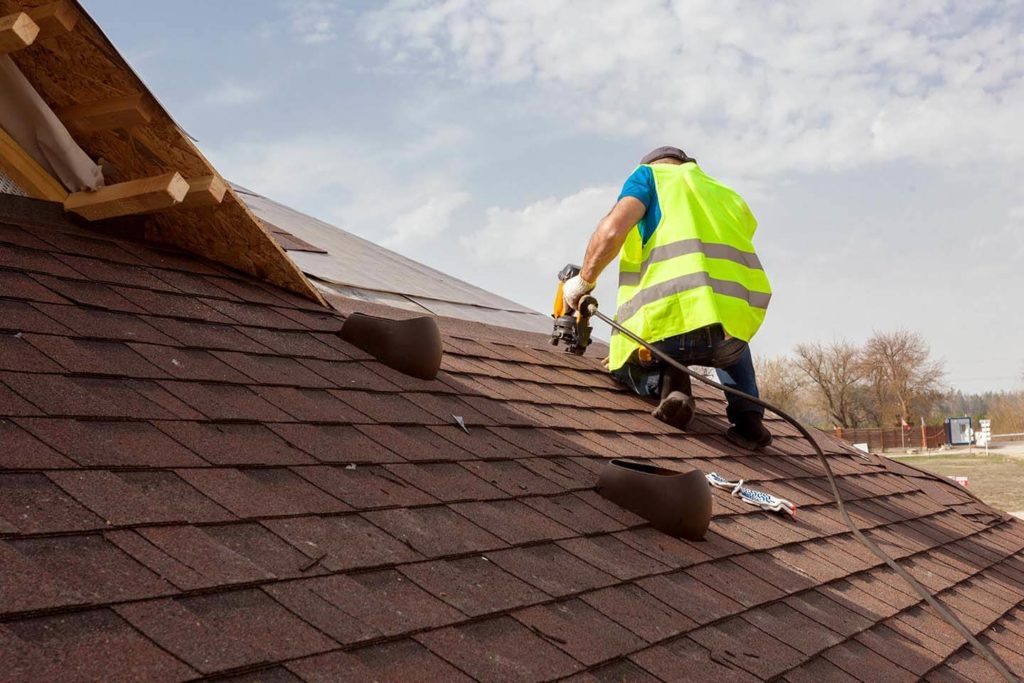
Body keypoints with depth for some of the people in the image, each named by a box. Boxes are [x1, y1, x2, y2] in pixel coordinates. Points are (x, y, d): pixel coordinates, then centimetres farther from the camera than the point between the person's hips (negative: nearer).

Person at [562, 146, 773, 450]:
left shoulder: (649, 174, 17)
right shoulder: (729, 196, 31)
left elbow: (613, 230, -3)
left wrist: (583, 280, 12)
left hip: (672, 321, -4)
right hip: (739, 320, 4)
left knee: (621, 363, 31)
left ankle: (665, 380, -3)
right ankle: (748, 418, 20)